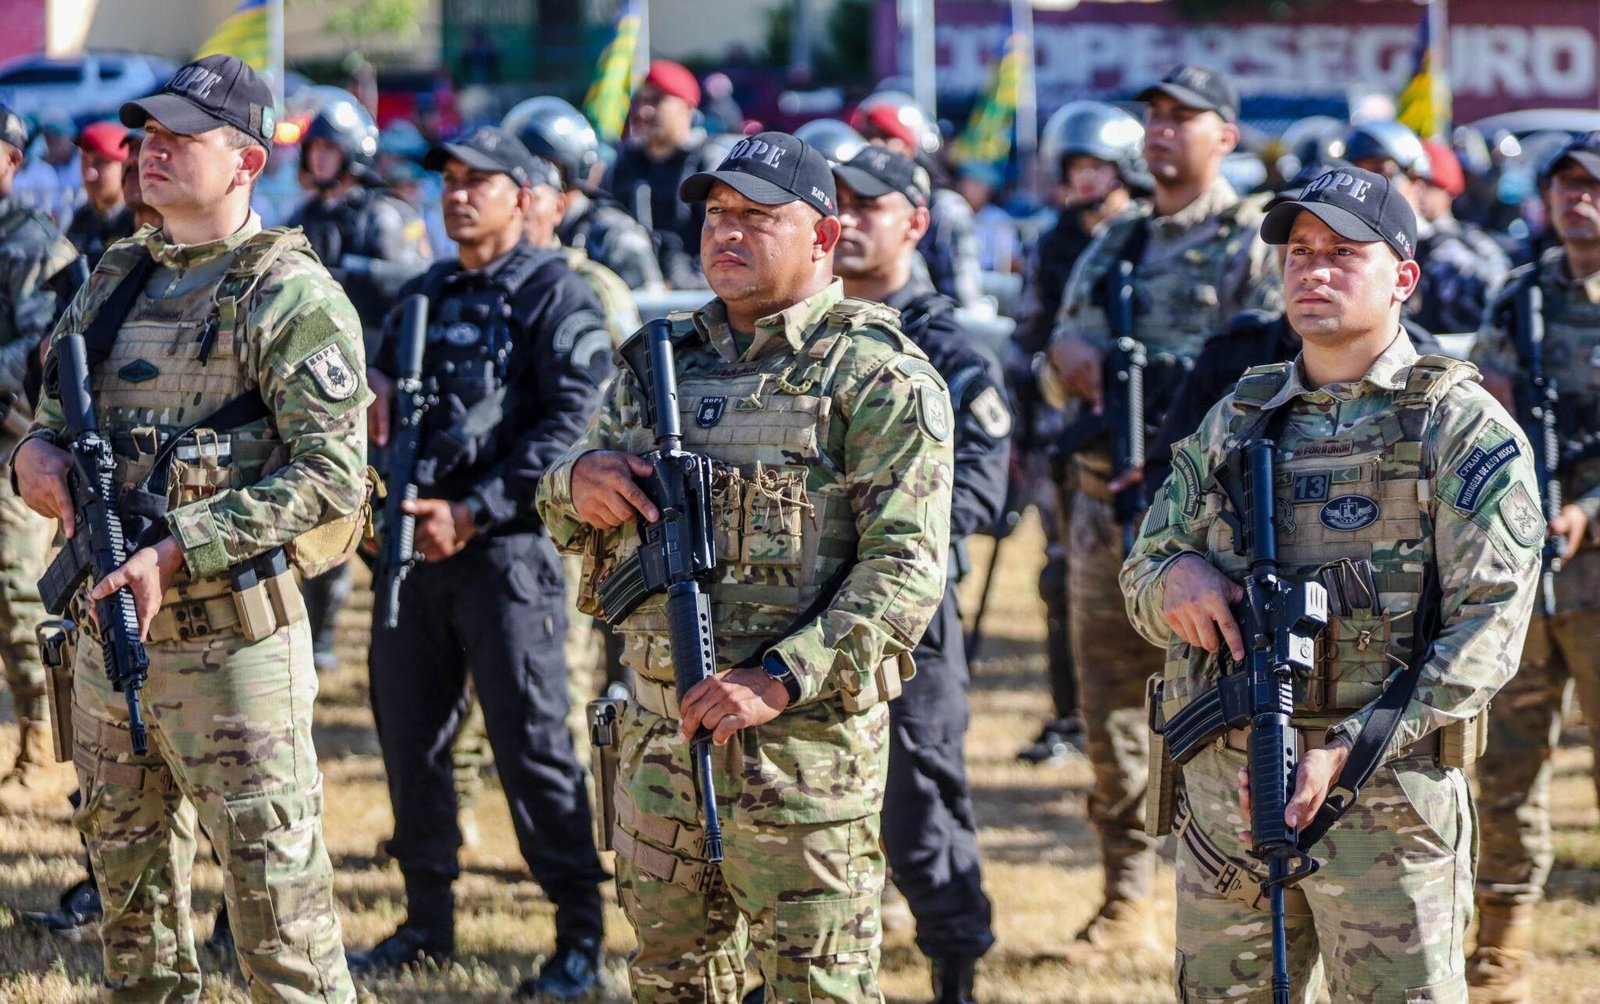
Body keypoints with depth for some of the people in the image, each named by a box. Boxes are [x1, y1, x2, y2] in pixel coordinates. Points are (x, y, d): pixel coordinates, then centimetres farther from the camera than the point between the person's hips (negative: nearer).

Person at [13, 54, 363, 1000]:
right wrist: (37, 453, -2)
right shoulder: (119, 279, 13)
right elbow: (58, 414, 23)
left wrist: (178, 551, -22)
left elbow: (332, 475, -17)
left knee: (281, 923, -6)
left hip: (232, 646, -8)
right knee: (134, 911, 15)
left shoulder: (290, 295, -10)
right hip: (110, 632, 8)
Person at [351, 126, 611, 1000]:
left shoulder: (556, 296, -5)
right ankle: (428, 919, 21)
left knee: (532, 745, -7)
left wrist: (475, 512, -17)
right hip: (415, 542, 7)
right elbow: (379, 403, 23)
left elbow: (570, 426, -14)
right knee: (410, 735, 10)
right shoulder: (422, 296, 17)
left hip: (509, 546, -7)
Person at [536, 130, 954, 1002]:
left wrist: (781, 680, -24)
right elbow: (567, 518, 21)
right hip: (660, 731, 6)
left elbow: (905, 569, -14)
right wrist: (580, 479, -5)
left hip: (803, 739, -6)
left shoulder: (879, 378, -6)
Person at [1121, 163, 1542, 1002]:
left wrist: (1349, 752, -19)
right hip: (1224, 790, 5)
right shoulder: (1236, 421, 15)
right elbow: (1139, 577, 20)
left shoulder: (1463, 430, -2)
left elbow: (1486, 628, -10)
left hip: (1385, 797, -5)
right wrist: (1176, 579, -6)